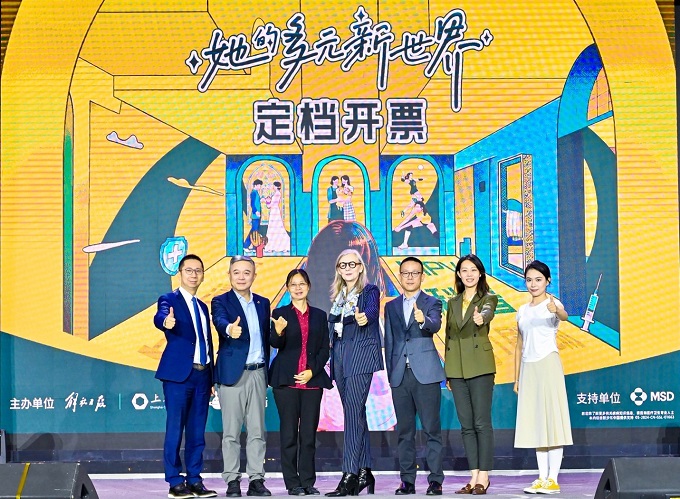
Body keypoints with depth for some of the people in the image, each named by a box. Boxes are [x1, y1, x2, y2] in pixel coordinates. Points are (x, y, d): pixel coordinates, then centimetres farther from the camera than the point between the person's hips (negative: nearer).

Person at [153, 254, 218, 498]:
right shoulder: (170, 300, -1)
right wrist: (166, 321, -49)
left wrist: (212, 378, 16)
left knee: (197, 431, 8)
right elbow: (160, 317, -25)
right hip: (179, 374, -6)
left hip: (202, 375, 6)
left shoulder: (202, 307, 18)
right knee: (175, 429, -4)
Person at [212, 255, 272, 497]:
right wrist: (230, 328, -47)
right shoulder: (221, 301, -1)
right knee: (231, 431, -1)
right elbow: (219, 321, -24)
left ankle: (256, 479, 10)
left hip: (258, 373, 4)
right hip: (233, 373, -4)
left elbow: (266, 338, 15)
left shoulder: (263, 303, 13)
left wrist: (266, 371, 9)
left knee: (257, 430, 5)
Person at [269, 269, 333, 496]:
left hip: (312, 380, 2)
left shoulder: (319, 315, 12)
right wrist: (278, 332, -31)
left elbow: (325, 349, 10)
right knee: (289, 432, -1)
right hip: (286, 380, -2)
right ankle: (293, 483, 4)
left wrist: (312, 371, -5)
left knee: (309, 433, 2)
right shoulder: (280, 313, 5)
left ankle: (308, 482, 8)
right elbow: (275, 344, -8)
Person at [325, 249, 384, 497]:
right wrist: (331, 350, 9)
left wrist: (364, 317, -43)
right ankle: (365, 471, 14)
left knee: (353, 412, -15)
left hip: (361, 355, -7)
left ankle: (350, 476, -19)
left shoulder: (370, 290, -1)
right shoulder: (337, 295, 17)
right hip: (340, 356, 7)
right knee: (356, 413, 9)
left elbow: (372, 310, -22)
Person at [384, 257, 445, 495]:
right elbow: (389, 342, 17)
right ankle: (407, 480, 12)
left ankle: (435, 480, -1)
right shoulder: (391, 306, 16)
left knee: (432, 429, -4)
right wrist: (390, 373, 10)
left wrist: (423, 320, -39)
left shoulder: (431, 303, 4)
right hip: (400, 376, 4)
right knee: (404, 431, 6)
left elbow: (435, 325, -17)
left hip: (425, 374, -4)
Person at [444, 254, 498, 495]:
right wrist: (447, 373, 13)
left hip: (480, 366, -5)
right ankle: (474, 475, 10)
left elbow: (488, 312, -23)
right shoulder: (452, 303, 15)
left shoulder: (488, 299, 1)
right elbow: (448, 337, 16)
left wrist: (481, 318, -48)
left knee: (481, 423, -5)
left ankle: (484, 476, -1)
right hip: (457, 368, 5)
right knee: (466, 425, 6)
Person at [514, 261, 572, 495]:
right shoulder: (523, 311, 14)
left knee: (552, 419, -6)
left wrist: (556, 310, -52)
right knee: (535, 423, 5)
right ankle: (542, 478, 9)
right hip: (528, 368, 6)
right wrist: (516, 378, 14)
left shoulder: (553, 303, -3)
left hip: (548, 364, -6)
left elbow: (564, 315, -28)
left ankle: (553, 480, -5)